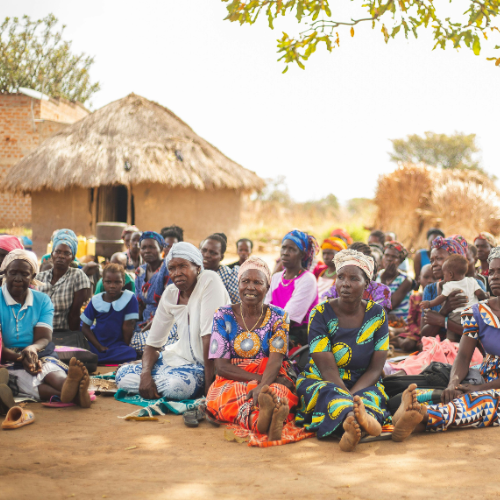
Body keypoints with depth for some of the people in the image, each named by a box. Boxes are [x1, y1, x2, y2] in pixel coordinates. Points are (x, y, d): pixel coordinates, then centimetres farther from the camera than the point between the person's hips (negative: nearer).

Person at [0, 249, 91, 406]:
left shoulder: (43, 301, 11)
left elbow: (44, 338, -1)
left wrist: (32, 348, -26)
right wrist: (20, 357, -30)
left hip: (39, 357, 3)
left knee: (49, 366, -34)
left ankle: (69, 385, -69)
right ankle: (73, 393, -64)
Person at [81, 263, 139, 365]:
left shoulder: (130, 298, -8)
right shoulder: (95, 300, 3)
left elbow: (128, 326, -6)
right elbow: (85, 327, 3)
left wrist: (125, 347, -3)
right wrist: (99, 347, -7)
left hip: (119, 346, -3)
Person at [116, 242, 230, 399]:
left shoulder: (209, 280, -17)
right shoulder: (170, 294, 1)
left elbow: (210, 336, -23)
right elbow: (153, 344, 3)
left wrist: (208, 386, -27)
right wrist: (145, 373, -18)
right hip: (181, 357, 5)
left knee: (177, 384, -35)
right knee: (123, 374, -10)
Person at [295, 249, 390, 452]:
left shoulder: (377, 314, 0)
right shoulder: (320, 314, -7)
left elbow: (375, 369, -4)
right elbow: (328, 370, -15)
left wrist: (351, 397, -23)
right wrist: (350, 402, -33)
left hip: (364, 386, 2)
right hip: (321, 383, -2)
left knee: (373, 397, -33)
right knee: (328, 394, -37)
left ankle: (350, 425, -67)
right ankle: (362, 418, -70)